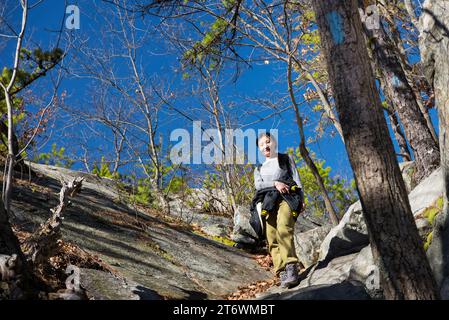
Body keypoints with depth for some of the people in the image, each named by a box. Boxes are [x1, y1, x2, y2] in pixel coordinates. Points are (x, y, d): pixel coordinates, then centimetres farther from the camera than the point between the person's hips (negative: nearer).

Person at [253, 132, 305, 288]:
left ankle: (291, 268, -38)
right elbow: (258, 184, 9)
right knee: (272, 238, -14)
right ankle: (282, 273, -21)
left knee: (283, 229, -29)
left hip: (287, 197, -3)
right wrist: (275, 183, -9)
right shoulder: (259, 169, 29)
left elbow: (296, 178, 13)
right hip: (268, 202, 3)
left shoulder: (286, 158, 24)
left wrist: (301, 199, -1)